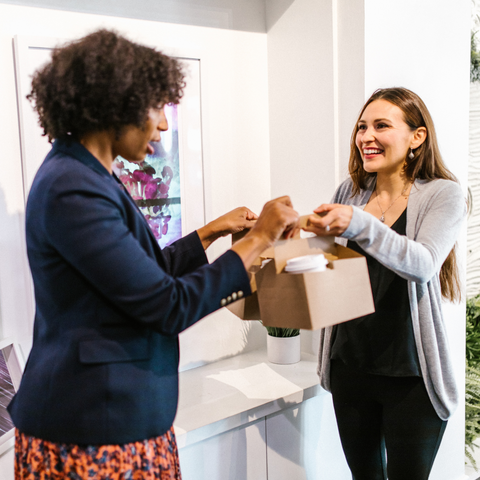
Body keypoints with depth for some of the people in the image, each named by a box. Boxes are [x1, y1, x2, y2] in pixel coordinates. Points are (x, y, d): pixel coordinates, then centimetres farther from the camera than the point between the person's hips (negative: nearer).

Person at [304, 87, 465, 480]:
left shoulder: (443, 195, -7)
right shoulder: (350, 193, 6)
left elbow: (422, 264, -24)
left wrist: (359, 224, -38)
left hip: (411, 375, -4)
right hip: (350, 364, 4)